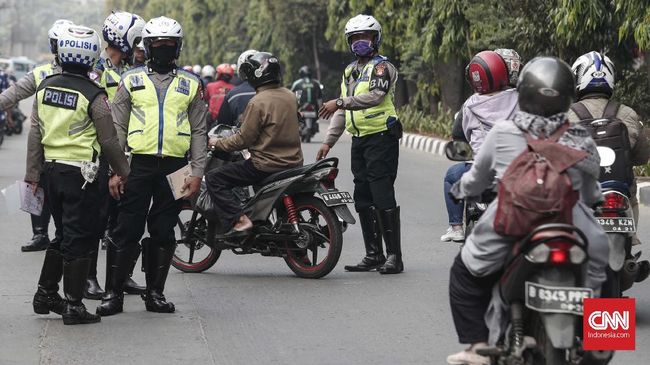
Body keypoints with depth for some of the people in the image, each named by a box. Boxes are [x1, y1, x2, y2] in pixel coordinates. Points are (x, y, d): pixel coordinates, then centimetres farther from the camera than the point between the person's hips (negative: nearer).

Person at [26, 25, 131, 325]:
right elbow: (108, 142, -8)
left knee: (63, 234, 20)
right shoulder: (93, 95, -13)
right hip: (82, 174, -6)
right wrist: (123, 172, 6)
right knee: (79, 239, 1)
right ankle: (73, 306, 3)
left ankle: (45, 294, 23)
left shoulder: (45, 87, 3)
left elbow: (35, 134, 6)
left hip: (51, 170, 6)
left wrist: (34, 173, 13)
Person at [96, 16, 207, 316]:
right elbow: (117, 129, 7)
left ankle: (155, 292, 16)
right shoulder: (131, 80, 8)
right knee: (126, 232, -3)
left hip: (175, 168, 1)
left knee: (164, 233, 6)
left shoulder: (191, 84, 10)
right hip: (139, 165, -1)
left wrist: (197, 172, 2)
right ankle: (113, 293, 3)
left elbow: (199, 132, 10)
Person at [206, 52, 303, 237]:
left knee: (214, 179, -3)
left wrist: (218, 143, 1)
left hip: (267, 165, -8)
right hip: (293, 162, 8)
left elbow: (244, 139, -14)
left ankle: (239, 220, -16)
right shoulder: (290, 96, 6)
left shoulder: (258, 102, -17)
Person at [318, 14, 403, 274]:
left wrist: (339, 102, -25)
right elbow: (343, 110, 24)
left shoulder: (381, 67, -6)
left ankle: (394, 255, -10)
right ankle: (373, 255, 14)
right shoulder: (350, 72, 20)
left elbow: (374, 96, -23)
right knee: (363, 200, 8)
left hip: (381, 137, -9)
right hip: (359, 140, 9)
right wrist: (329, 141, 18)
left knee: (383, 198, -12)